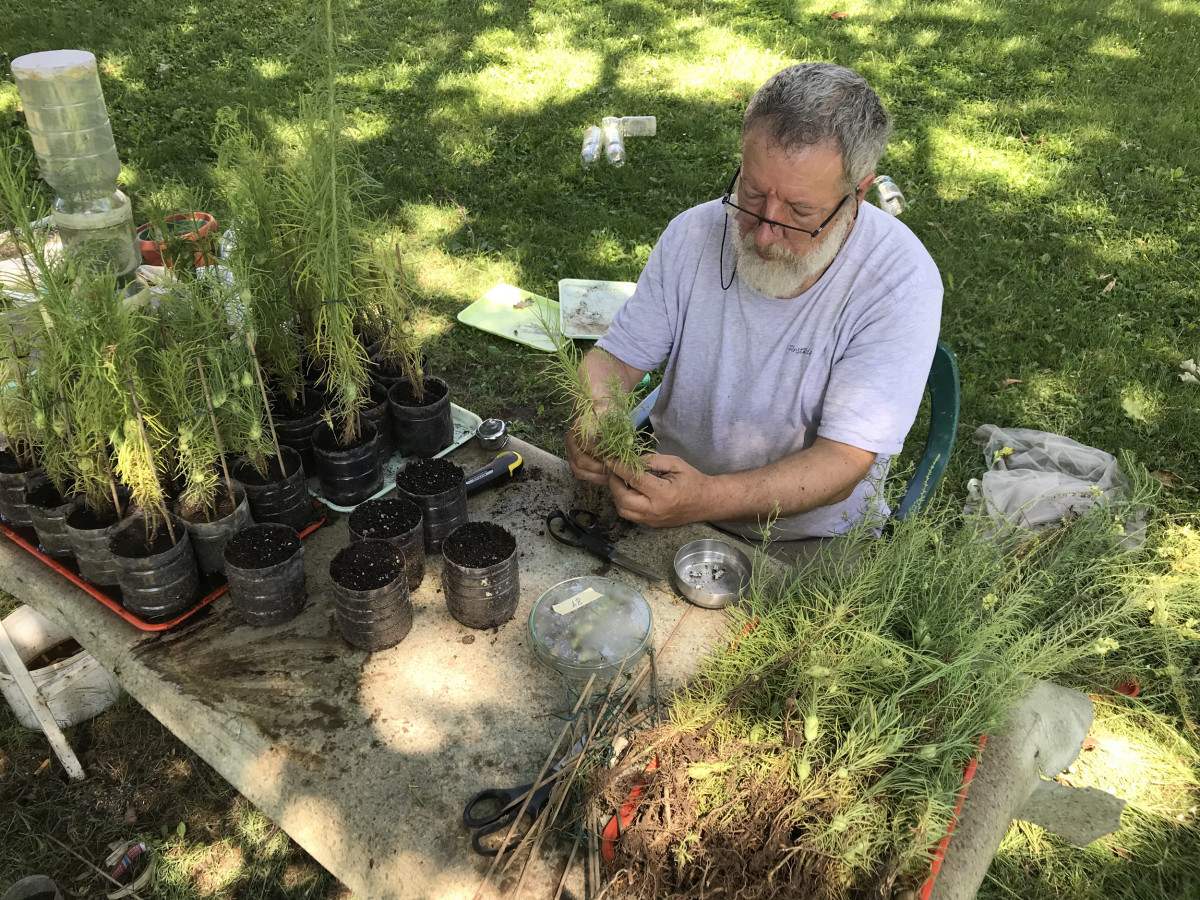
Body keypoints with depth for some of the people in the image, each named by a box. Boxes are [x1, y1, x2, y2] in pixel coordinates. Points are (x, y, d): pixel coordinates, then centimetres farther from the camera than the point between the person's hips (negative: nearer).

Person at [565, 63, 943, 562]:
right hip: (672, 492, 3)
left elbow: (843, 465, -24)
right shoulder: (693, 233, -6)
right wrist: (592, 413, -23)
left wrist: (709, 498, -40)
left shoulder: (901, 278, -19)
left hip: (813, 541, -3)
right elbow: (617, 354, 1)